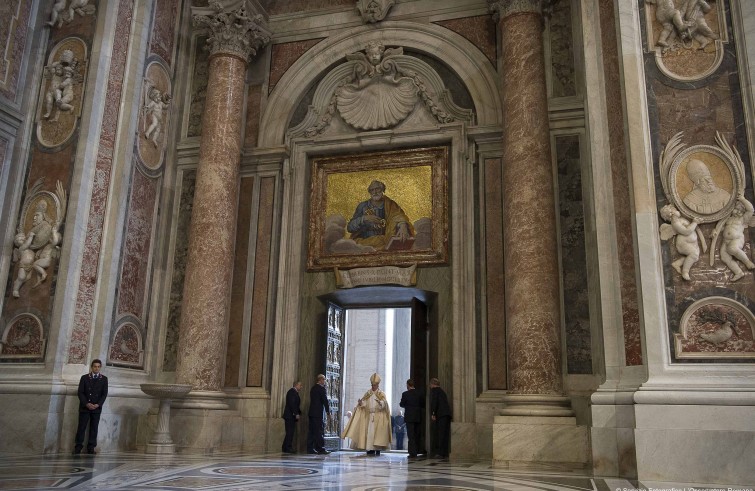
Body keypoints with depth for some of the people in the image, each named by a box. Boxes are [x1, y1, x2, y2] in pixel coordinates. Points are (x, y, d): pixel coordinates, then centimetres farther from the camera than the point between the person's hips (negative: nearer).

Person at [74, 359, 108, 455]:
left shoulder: (104, 379, 7)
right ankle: (78, 447, 6)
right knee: (81, 427, -1)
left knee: (94, 428, 1)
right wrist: (86, 404, -12)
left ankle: (91, 448, 5)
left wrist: (98, 404, -11)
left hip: (97, 408, 1)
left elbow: (104, 394, 3)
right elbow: (80, 392, 0)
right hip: (84, 407, -1)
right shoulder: (84, 378, 6)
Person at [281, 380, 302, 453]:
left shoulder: (294, 392, 20)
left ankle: (285, 448, 11)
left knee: (290, 432, 9)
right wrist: (296, 414, -21)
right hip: (290, 415, -10)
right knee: (290, 432, -9)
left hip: (292, 416, 10)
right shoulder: (292, 392, -12)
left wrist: (298, 413, 8)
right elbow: (291, 404, -20)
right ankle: (287, 448, -8)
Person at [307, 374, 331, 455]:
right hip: (318, 413, -8)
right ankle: (320, 449, -6)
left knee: (311, 431, 9)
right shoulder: (321, 388, -10)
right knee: (320, 431, -6)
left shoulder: (313, 388, 14)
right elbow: (325, 400, -12)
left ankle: (310, 449, 11)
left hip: (311, 412, 8)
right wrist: (328, 411, -4)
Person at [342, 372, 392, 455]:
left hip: (378, 417, -3)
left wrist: (380, 402, -32)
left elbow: (384, 404, -11)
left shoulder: (382, 394, 5)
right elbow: (364, 403, 6)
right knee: (369, 432, -4)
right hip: (369, 416, 3)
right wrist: (360, 403, -16)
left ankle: (377, 449, -5)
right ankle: (370, 449, -2)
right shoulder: (367, 394, 14)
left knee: (377, 432, -9)